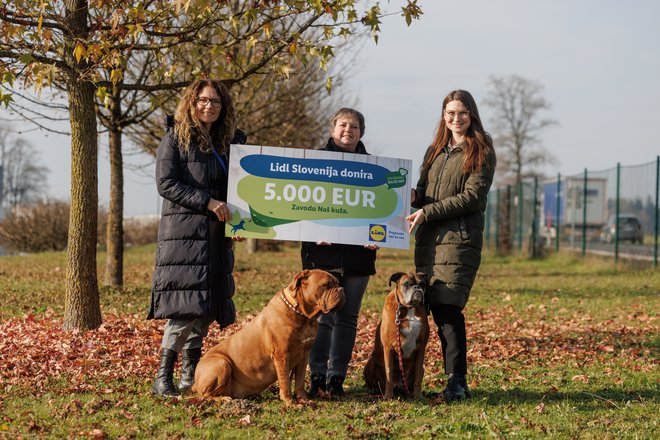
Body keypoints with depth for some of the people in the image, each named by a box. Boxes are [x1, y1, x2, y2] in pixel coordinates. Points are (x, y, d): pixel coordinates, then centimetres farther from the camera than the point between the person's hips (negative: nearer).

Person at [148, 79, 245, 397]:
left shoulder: (223, 143, 19)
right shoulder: (175, 139, -1)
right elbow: (166, 183, -10)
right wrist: (207, 202, -17)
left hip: (216, 237, 7)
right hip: (184, 233, -7)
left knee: (204, 310, 5)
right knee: (185, 305, -15)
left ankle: (190, 378, 10)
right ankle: (163, 378, -9)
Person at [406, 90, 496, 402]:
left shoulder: (481, 152, 0)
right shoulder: (435, 151, 20)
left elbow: (472, 197, -10)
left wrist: (427, 212, -12)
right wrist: (412, 195, -5)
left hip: (460, 238, -6)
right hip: (428, 238, 6)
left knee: (448, 307, -15)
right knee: (436, 308, 3)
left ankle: (457, 381, -12)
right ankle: (454, 377, 10)